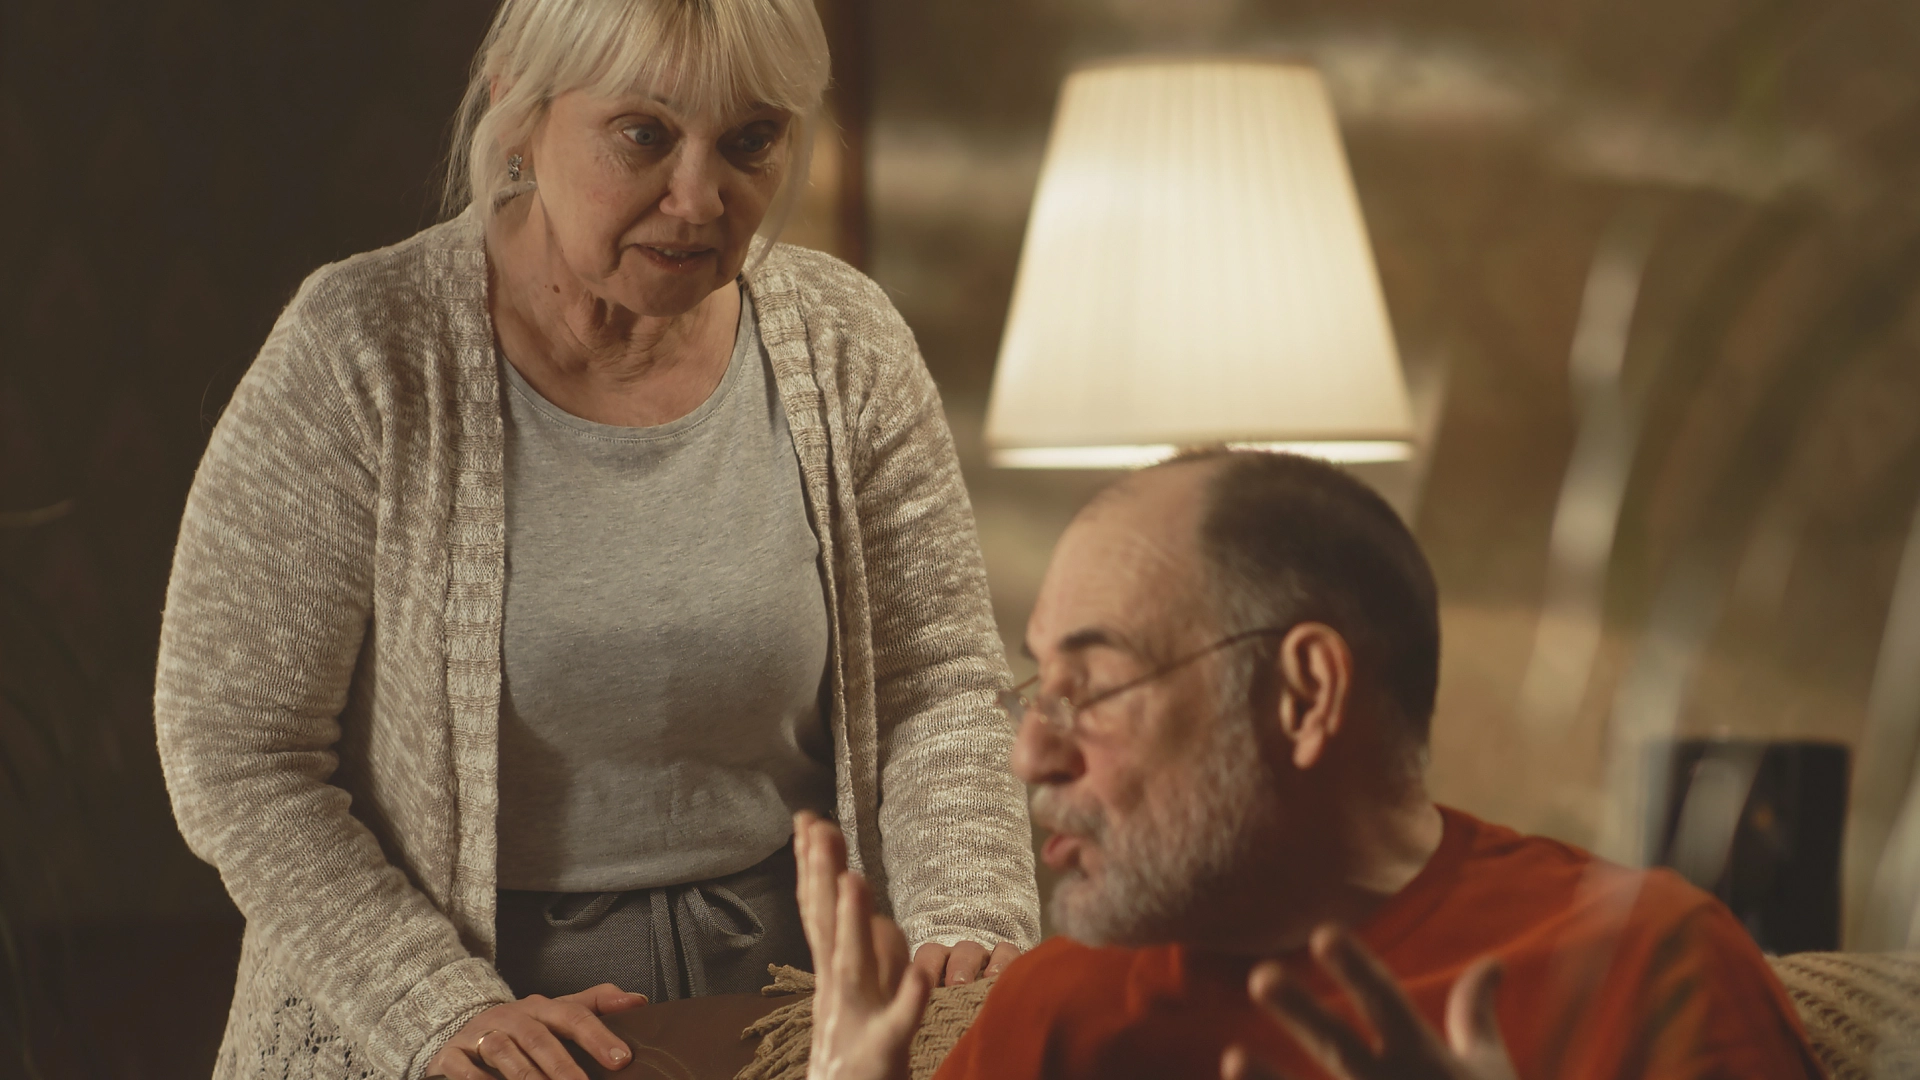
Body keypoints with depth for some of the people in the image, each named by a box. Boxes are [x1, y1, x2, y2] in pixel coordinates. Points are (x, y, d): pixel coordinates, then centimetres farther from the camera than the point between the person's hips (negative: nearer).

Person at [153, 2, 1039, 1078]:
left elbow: (937, 685, 9)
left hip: (773, 988, 1)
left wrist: (974, 929, -8)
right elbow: (237, 756, -6)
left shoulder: (843, 345, 4)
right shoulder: (362, 357, -7)